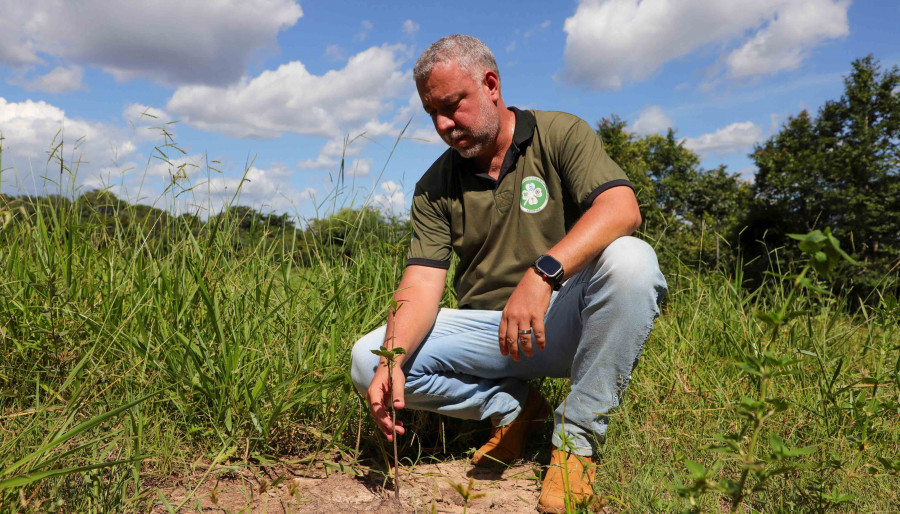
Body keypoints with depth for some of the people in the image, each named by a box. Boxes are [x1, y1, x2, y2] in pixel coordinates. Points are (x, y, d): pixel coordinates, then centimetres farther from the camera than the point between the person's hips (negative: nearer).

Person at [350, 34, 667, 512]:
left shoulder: (560, 134, -4)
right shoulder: (434, 187, 3)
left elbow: (622, 209, -23)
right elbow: (421, 285, -7)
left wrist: (542, 272, -38)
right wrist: (392, 360, -27)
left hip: (563, 320, -2)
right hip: (488, 329, 3)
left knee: (629, 259, -32)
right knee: (368, 360, -15)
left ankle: (577, 438, -18)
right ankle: (512, 407, 3)